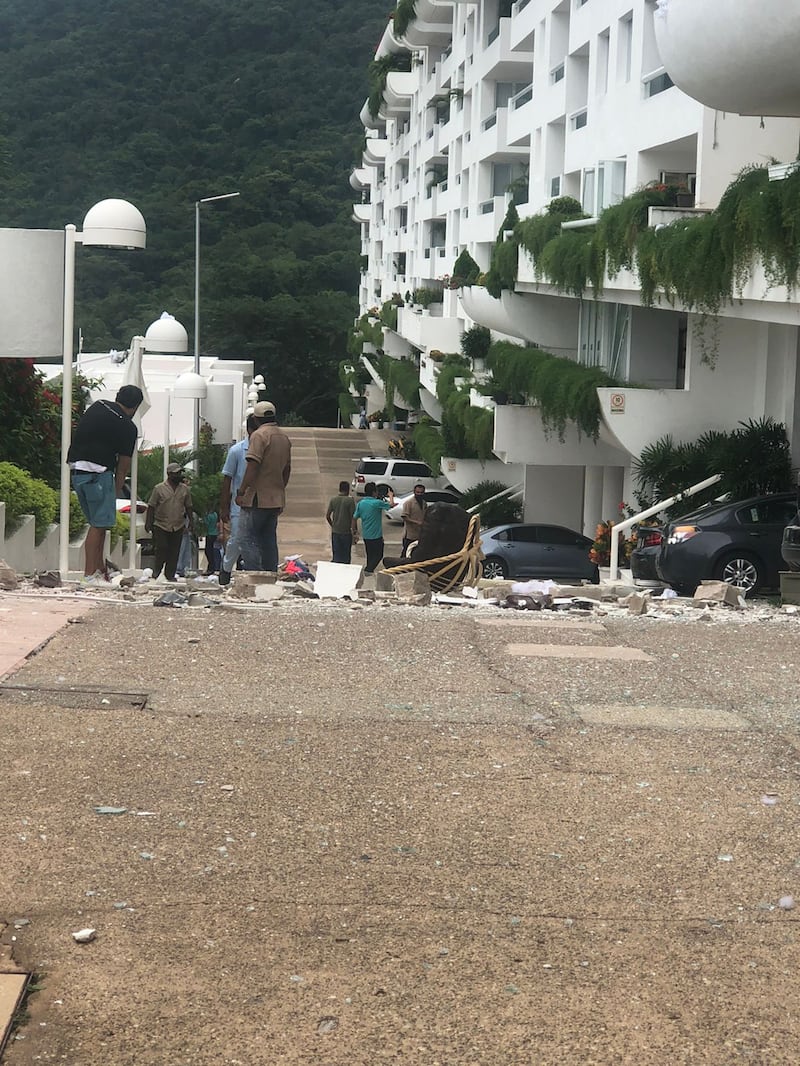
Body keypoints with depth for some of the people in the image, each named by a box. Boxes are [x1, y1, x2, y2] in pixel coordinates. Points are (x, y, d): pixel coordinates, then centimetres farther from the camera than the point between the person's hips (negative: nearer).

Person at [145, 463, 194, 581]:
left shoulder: (185, 489, 9)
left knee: (174, 552, 3)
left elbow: (188, 506, 17)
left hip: (178, 526, 3)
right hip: (161, 525, -3)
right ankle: (156, 571, 12)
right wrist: (148, 522, -4)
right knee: (161, 549, -5)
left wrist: (191, 521, 10)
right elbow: (151, 506, 0)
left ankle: (170, 575, 9)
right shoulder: (159, 488, -1)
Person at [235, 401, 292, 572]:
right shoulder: (284, 437, 15)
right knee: (270, 540, 11)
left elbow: (253, 466, -17)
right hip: (277, 498, 8)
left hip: (259, 497, -8)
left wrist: (241, 491, -14)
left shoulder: (259, 435, -10)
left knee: (249, 538, -5)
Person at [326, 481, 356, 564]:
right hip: (346, 532, -3)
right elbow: (353, 517, -12)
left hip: (335, 532, 3)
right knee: (346, 555, 7)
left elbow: (327, 516, 3)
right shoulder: (350, 500, -11)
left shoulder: (333, 499, 0)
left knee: (336, 555, 10)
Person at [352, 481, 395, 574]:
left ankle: (369, 570, 24)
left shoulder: (360, 503, 0)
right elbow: (391, 504, -5)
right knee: (378, 555, 4)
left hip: (365, 535, 6)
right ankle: (368, 570, -8)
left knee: (370, 555, 19)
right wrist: (391, 496, 15)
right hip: (376, 535, -6)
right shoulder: (377, 503, -17)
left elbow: (354, 518, 3)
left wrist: (355, 531, 15)